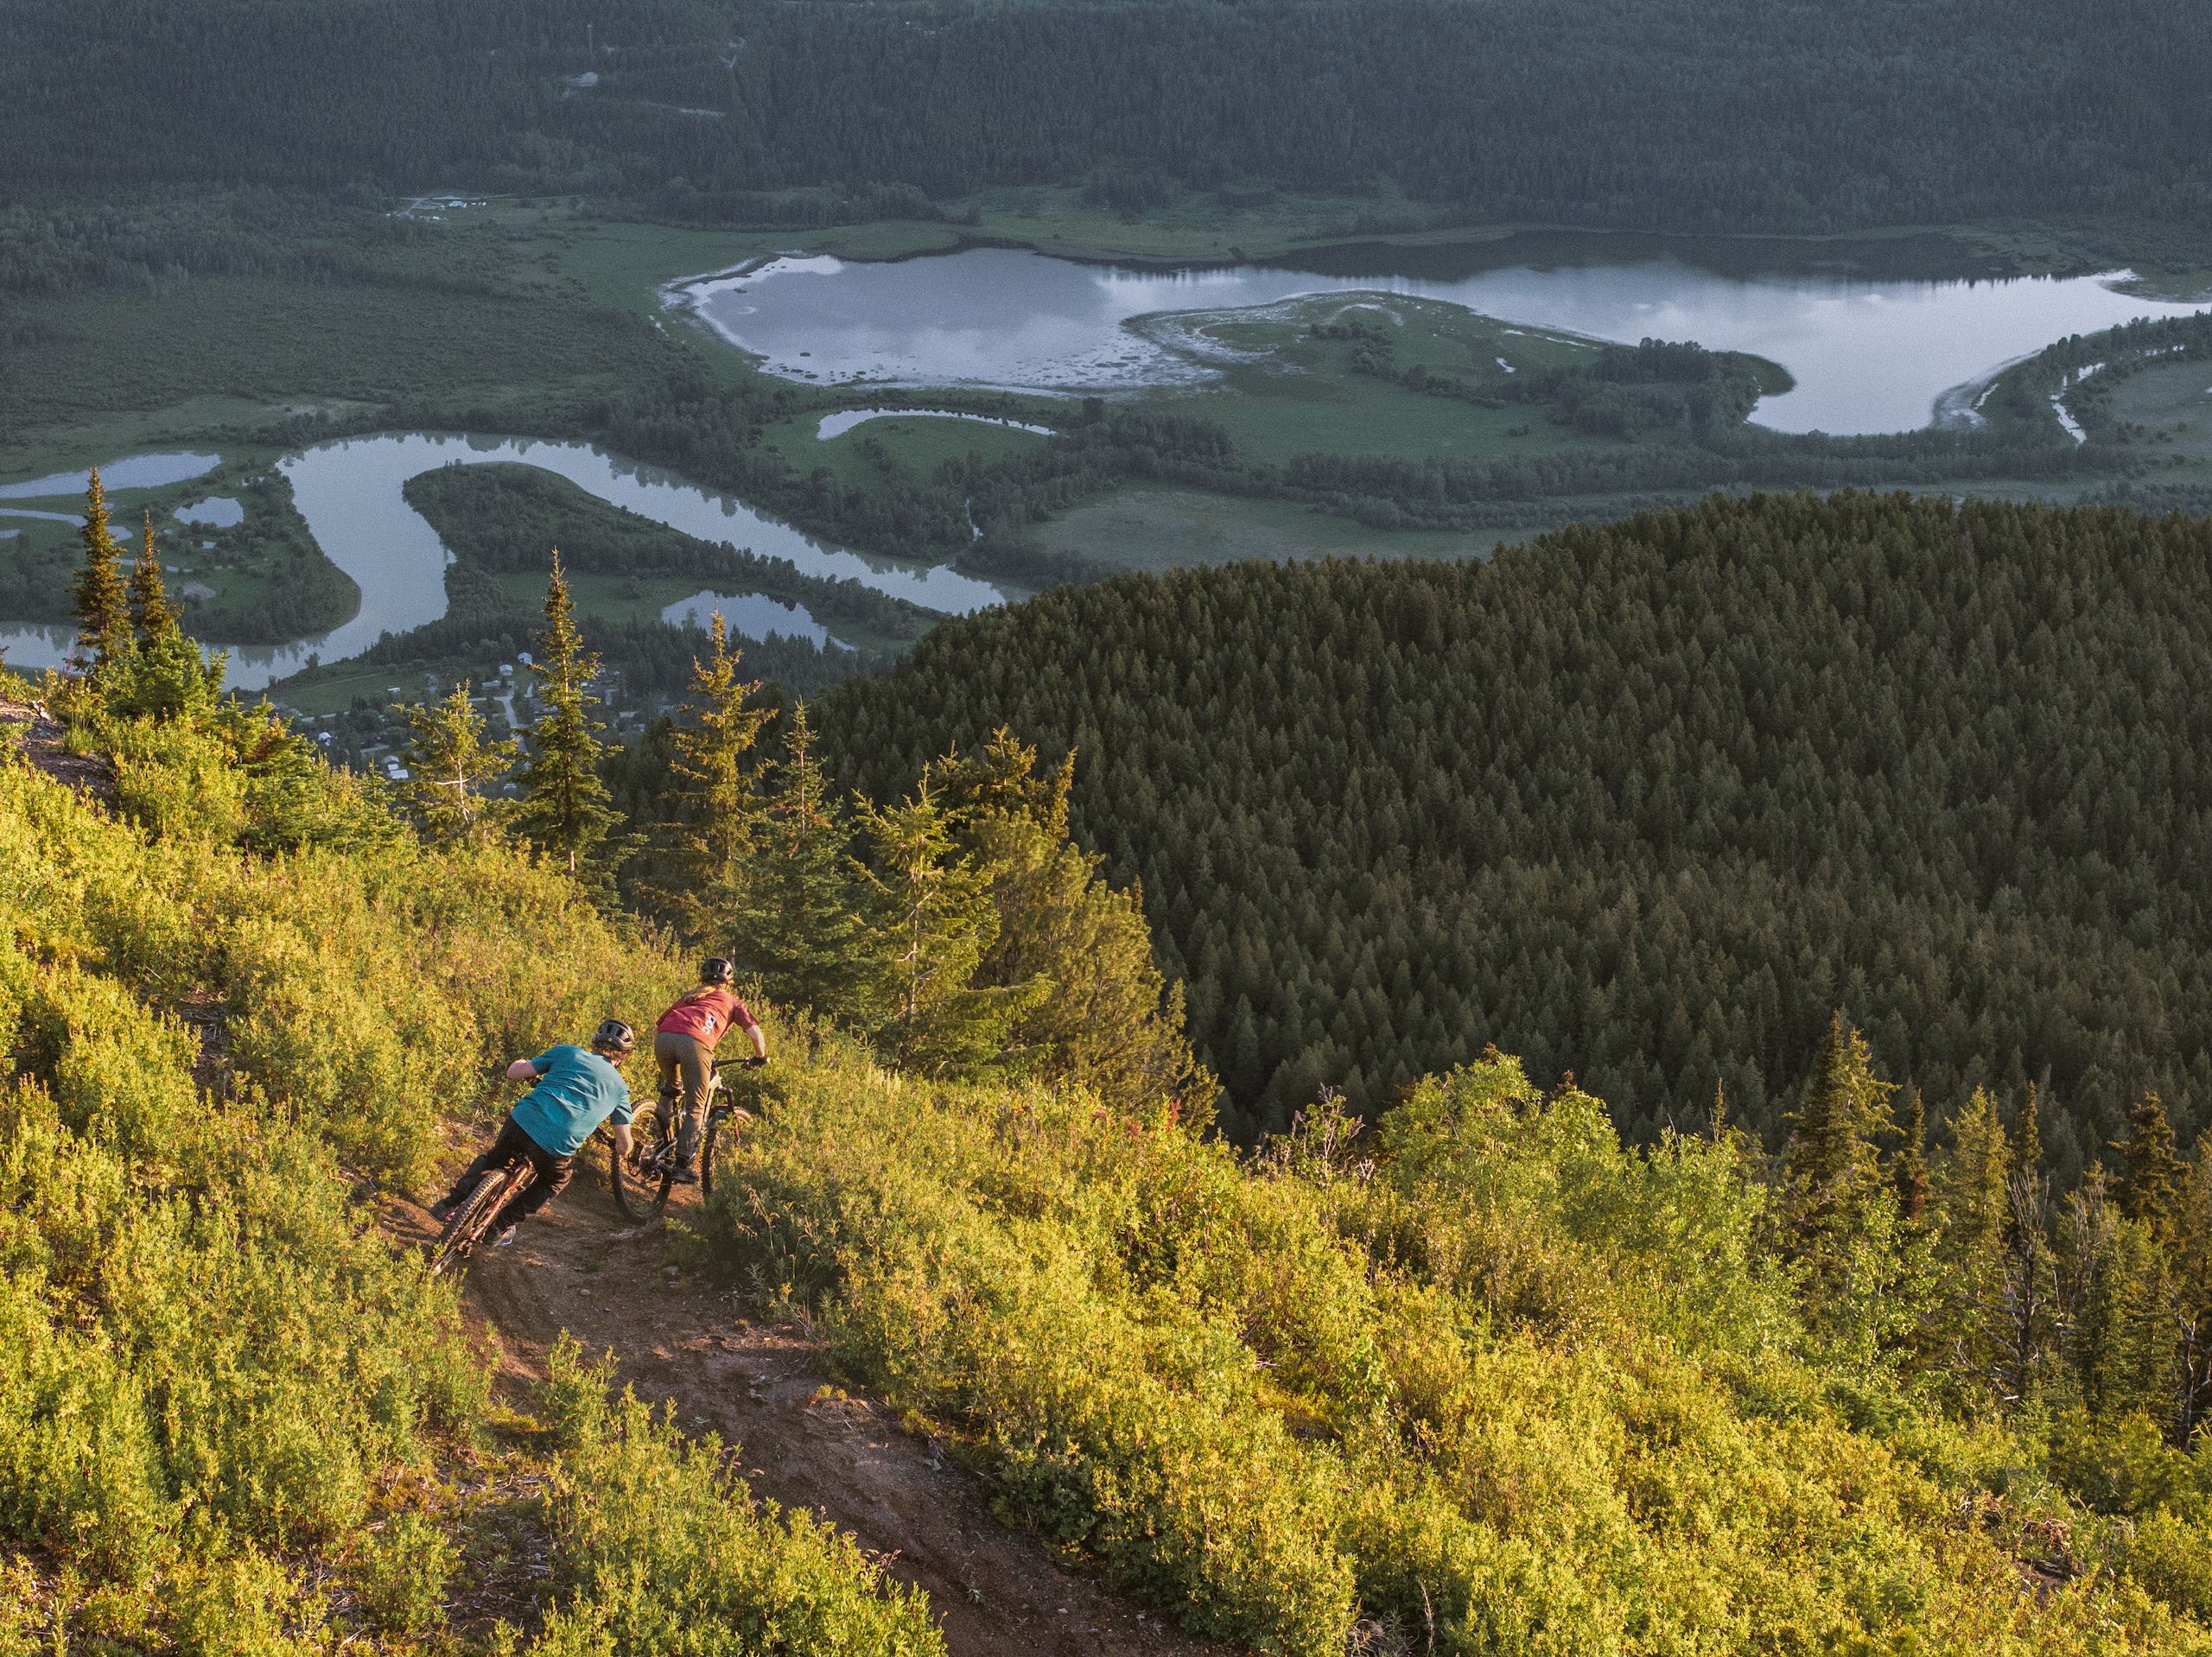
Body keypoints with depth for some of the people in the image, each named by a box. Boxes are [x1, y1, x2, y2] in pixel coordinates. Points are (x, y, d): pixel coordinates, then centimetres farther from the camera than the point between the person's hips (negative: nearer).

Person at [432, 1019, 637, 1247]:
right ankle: (503, 1226, 24)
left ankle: (450, 1204, 18)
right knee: (554, 1183, 33)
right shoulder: (620, 1087, 19)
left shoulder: (566, 1052, 18)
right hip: (556, 1149, -1)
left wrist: (520, 1063, 39)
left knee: (492, 1159, 33)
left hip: (522, 1121, 1)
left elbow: (513, 1073, 15)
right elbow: (624, 1147, 17)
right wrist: (619, 1151, 41)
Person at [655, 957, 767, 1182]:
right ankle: (683, 1165, -3)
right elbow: (755, 1032, 17)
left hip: (664, 1037, 4)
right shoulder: (731, 1002, 29)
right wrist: (760, 1057, 34)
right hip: (694, 1041, -4)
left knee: (670, 1089, 31)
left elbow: (657, 1027, 35)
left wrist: (660, 1054, 49)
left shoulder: (687, 997, 38)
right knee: (696, 1107, 6)